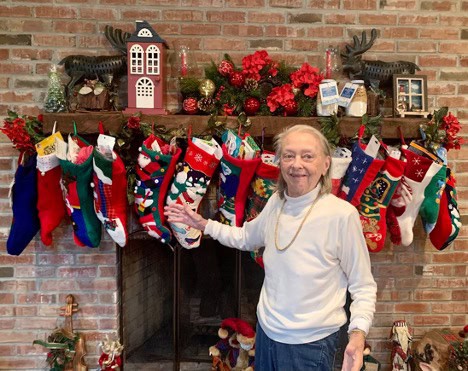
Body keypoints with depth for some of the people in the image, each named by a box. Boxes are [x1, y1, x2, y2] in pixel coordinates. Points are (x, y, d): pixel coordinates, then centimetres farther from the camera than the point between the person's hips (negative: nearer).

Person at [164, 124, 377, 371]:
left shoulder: (342, 214, -20)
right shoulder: (276, 202, -3)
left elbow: (363, 286, -12)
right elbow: (246, 237, 16)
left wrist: (358, 334, -25)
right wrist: (204, 225, 9)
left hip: (310, 343, -5)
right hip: (267, 332, 5)